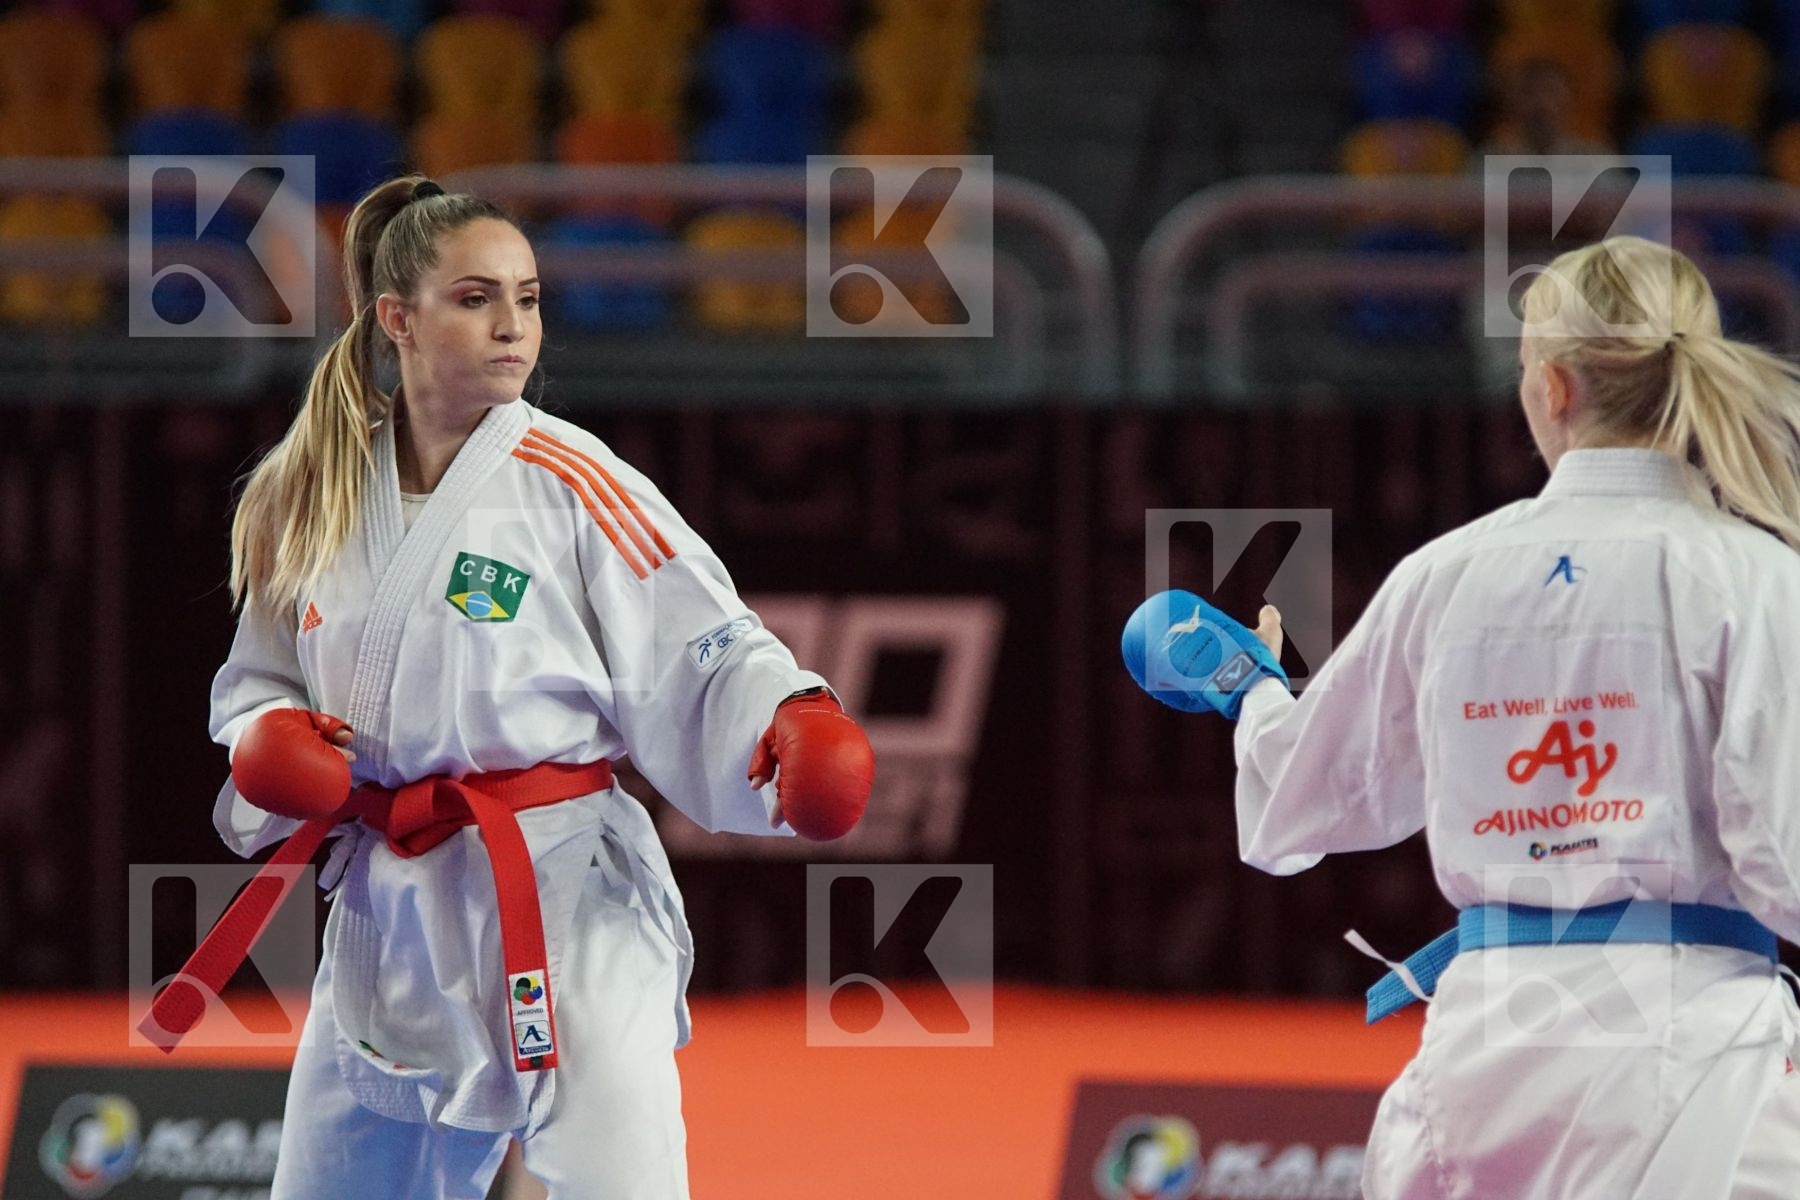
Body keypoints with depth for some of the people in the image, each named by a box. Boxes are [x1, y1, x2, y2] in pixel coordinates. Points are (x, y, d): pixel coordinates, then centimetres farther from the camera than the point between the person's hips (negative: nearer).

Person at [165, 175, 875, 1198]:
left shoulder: (567, 484, -7)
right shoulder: (317, 499, 8)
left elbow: (704, 659, -11)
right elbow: (258, 681, 19)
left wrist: (791, 723, -30)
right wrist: (265, 742, -3)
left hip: (566, 906, -5)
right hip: (389, 914, 5)